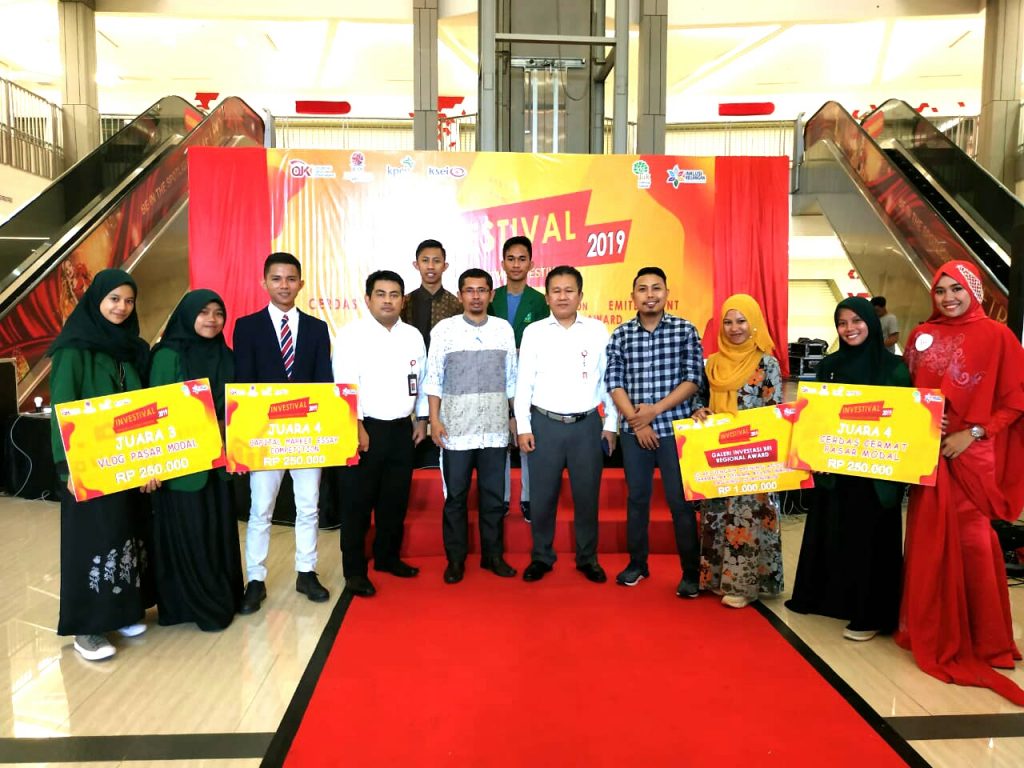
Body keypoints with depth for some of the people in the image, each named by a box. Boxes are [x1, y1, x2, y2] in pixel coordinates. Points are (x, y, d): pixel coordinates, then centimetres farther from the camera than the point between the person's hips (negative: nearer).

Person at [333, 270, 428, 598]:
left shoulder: (413, 336, 8)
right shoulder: (352, 335, -8)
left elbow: (421, 380, 14)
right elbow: (345, 384, -13)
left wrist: (422, 419, 13)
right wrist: (357, 427, -17)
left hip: (402, 429, 5)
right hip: (366, 428, -5)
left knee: (396, 500, 14)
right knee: (358, 502, 3)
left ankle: (388, 557, 31)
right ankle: (355, 570, 14)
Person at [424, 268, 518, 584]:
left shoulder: (504, 329, 6)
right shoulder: (445, 329, -1)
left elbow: (511, 378, 10)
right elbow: (433, 378, 0)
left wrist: (514, 416, 9)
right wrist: (434, 419, -5)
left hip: (495, 427, 2)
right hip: (456, 427, -2)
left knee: (493, 495, 9)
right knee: (455, 496, 6)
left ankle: (493, 555, 23)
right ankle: (455, 559, 18)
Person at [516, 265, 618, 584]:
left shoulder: (597, 330, 3)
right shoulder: (533, 332, 2)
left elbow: (609, 379, 6)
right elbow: (524, 383, 3)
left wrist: (610, 424, 4)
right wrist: (523, 427, -1)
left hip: (587, 425, 1)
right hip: (545, 424, 0)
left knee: (587, 495, 8)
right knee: (542, 495, 6)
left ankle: (587, 558, 24)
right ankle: (541, 557, 23)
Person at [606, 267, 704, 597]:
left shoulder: (685, 330, 0)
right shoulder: (620, 335, 4)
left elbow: (694, 379, -5)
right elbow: (614, 383, 1)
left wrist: (655, 410, -12)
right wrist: (637, 421, -9)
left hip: (675, 427, -2)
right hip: (633, 430, 2)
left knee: (681, 501, 1)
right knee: (636, 498, 11)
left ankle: (691, 572, 14)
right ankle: (637, 563, 26)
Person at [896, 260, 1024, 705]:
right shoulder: (922, 336, 9)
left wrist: (972, 433, -13)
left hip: (972, 453, -3)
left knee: (972, 542, 0)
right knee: (929, 540, 8)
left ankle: (982, 638, 16)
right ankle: (932, 631, 22)